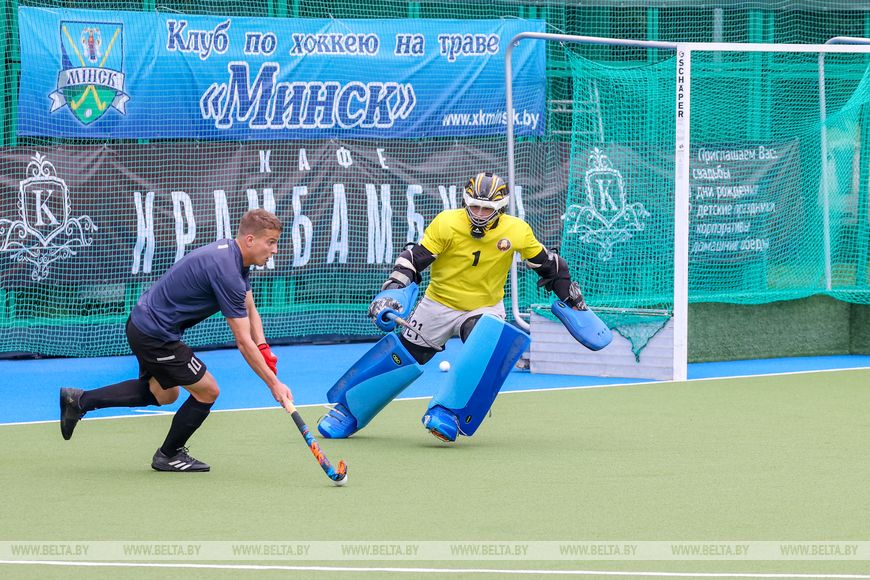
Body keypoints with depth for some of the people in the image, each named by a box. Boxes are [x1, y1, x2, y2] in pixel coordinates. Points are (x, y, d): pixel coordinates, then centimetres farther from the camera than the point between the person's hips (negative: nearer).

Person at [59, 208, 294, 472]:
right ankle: (169, 455, 20)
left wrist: (263, 348, -4)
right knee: (207, 391, 0)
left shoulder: (231, 253, 4)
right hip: (155, 335, -10)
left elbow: (250, 311, 12)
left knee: (162, 393, 27)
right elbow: (243, 342, -24)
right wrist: (274, 384, -21)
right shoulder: (226, 272, -27)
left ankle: (80, 400, 28)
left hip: (143, 320, 10)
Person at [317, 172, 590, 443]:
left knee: (484, 352, -32)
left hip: (485, 309, 0)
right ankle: (346, 411, 23)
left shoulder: (517, 231, -12)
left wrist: (570, 295, 12)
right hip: (438, 305, 0)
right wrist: (392, 291, -26)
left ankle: (448, 414, -22)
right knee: (401, 357, 4)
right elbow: (414, 259, -15)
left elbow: (546, 263, 4)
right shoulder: (447, 224, -18)